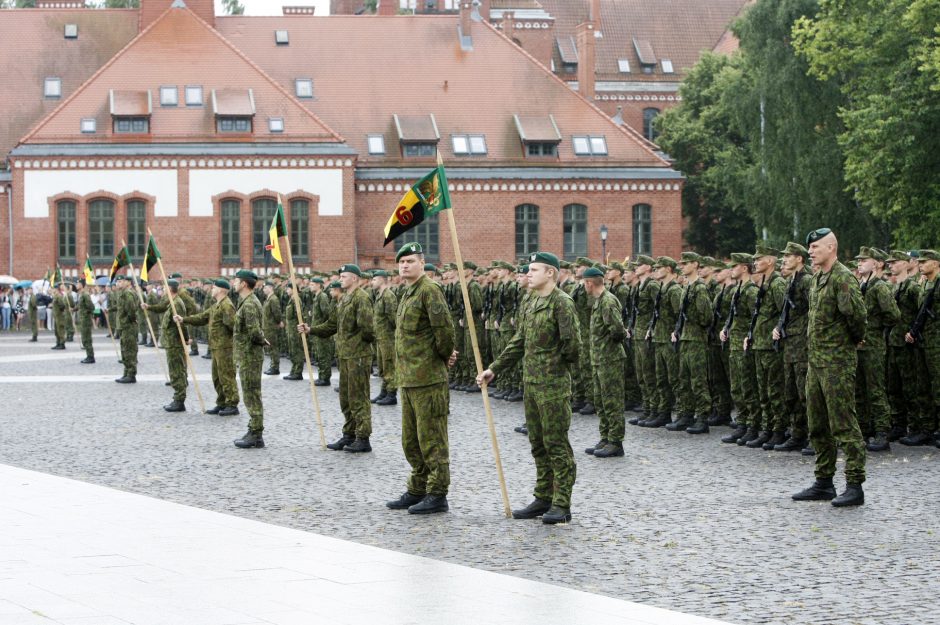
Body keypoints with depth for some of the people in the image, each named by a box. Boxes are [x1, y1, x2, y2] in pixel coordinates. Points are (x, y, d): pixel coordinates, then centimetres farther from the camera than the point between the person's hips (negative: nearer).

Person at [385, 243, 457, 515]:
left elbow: (444, 327, -22)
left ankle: (437, 495, 0)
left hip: (428, 380, -10)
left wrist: (444, 356, -7)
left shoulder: (429, 291, -13)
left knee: (432, 440, -4)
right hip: (408, 379, 10)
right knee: (411, 441, 16)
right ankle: (417, 490, 26)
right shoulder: (407, 293, 17)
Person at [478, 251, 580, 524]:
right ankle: (543, 499, 21)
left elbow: (572, 341, -21)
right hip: (531, 383, 9)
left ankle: (562, 505, 0)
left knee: (556, 445, -4)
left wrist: (564, 363, -4)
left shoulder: (562, 302, -15)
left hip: (553, 386, -9)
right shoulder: (531, 303, 13)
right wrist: (494, 368, 15)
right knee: (538, 444, 13)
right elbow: (519, 342, 19)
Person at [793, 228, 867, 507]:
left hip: (837, 361, -10)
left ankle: (855, 486, -6)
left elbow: (856, 311, -27)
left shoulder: (842, 277, -15)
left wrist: (857, 337, -11)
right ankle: (823, 482, 21)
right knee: (818, 424, 14)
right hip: (815, 359, 10)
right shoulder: (817, 278, 14)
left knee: (843, 424, -8)